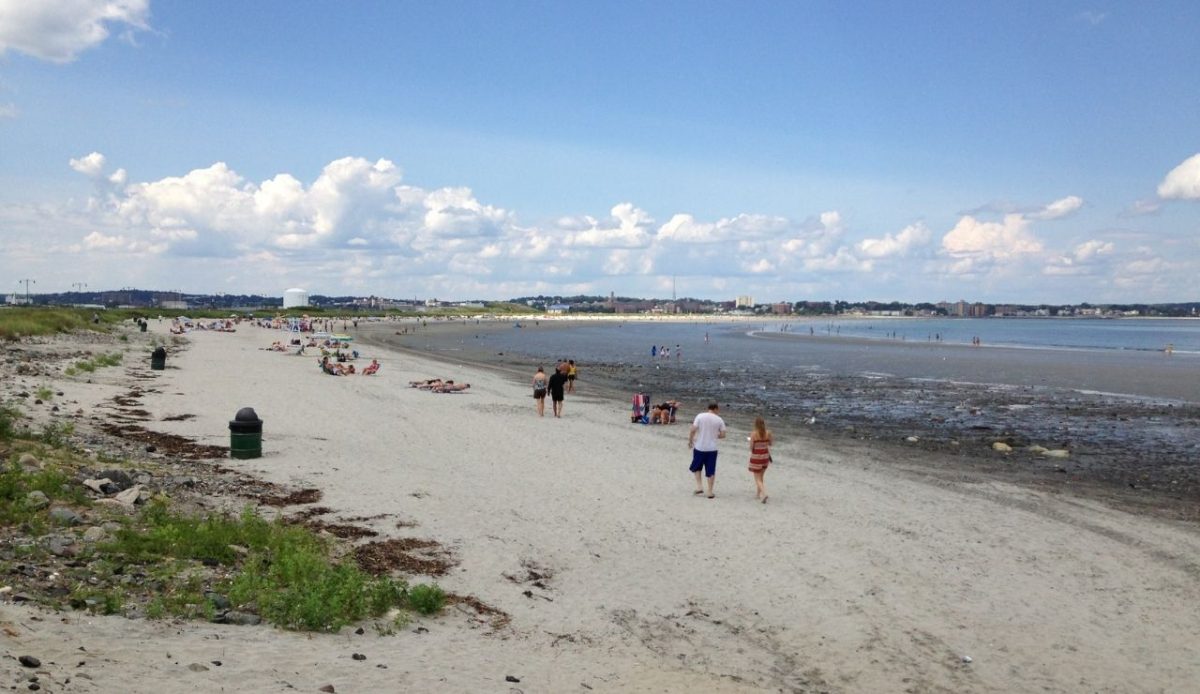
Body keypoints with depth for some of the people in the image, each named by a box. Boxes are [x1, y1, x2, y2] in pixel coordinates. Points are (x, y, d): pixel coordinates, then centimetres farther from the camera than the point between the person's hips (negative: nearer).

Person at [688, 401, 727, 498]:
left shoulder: (700, 416, -5)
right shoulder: (719, 420, -1)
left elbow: (693, 430, -10)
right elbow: (723, 435, 0)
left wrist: (690, 441, 4)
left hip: (699, 447, -1)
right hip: (712, 448, 1)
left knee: (697, 468, 19)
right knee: (711, 471, 8)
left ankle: (699, 487, 8)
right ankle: (710, 492, 11)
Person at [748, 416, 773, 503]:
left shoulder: (753, 433, -15)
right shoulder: (767, 432, -5)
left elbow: (751, 447, -13)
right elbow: (770, 443, 8)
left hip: (756, 457, -4)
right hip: (765, 456, 4)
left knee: (757, 479, 2)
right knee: (760, 477, 22)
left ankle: (764, 494, -18)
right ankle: (758, 494, 29)